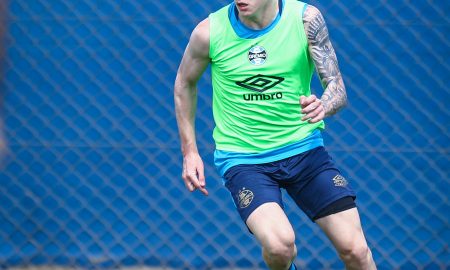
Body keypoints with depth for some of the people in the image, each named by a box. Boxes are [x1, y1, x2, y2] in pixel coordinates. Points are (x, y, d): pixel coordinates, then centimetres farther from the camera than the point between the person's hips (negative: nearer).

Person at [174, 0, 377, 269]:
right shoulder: (209, 32, -10)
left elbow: (337, 88, -11)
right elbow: (185, 83, 9)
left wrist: (323, 106, -35)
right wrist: (189, 152, 8)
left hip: (303, 147, 2)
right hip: (242, 157, -1)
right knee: (279, 244, -26)